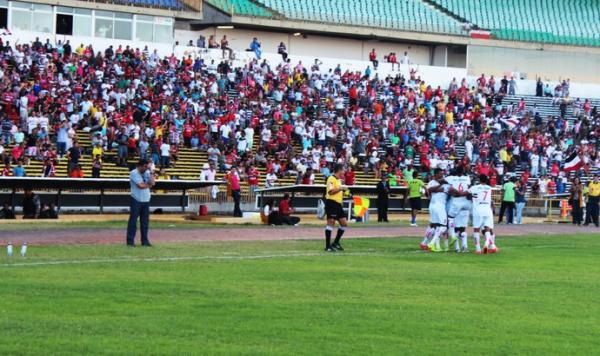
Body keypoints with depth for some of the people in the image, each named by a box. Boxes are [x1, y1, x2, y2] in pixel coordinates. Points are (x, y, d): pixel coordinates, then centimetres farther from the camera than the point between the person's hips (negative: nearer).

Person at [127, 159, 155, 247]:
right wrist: (149, 185, -3)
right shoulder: (134, 173, -9)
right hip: (136, 200, -6)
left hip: (146, 200, 6)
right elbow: (140, 185, -17)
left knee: (145, 221, 7)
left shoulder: (147, 172, 11)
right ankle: (130, 241, -3)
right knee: (133, 221, -4)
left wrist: (151, 173, -9)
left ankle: (145, 241, 12)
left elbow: (152, 183, -1)